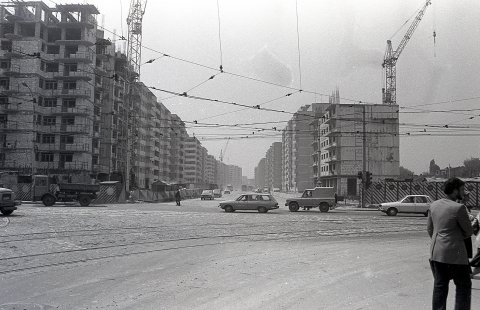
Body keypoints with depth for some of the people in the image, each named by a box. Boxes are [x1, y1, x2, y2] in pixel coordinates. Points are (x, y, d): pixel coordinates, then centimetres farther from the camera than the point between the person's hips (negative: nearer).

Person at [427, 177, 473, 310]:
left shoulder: (434, 205, 5)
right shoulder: (459, 208, -16)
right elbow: (468, 232, -7)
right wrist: (459, 236, 11)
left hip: (436, 252, 7)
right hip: (454, 253, -7)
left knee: (439, 285, 13)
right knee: (463, 286, 7)